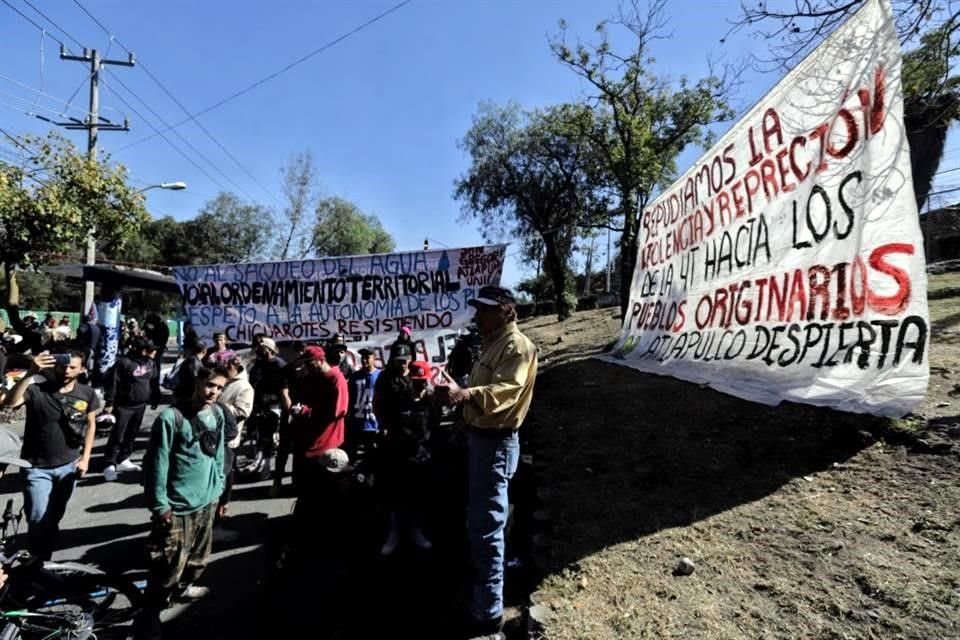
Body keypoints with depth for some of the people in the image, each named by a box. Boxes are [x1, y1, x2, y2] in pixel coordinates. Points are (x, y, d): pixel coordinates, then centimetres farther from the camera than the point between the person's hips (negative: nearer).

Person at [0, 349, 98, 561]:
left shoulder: (87, 394, -7)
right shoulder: (36, 390, -16)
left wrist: (85, 458, 1)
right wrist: (30, 373, -42)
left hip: (68, 466, 3)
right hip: (37, 467, -2)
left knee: (54, 517, 17)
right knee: (38, 518, -2)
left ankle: (44, 559, 40)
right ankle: (38, 560, 26)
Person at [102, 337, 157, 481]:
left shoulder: (149, 362, 3)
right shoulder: (124, 362, -18)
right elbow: (112, 382, -15)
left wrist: (152, 397, 18)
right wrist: (109, 403, -14)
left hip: (140, 405, 7)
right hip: (123, 406, -6)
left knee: (131, 434, 15)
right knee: (117, 436, -3)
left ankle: (123, 460, 29)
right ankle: (109, 465, 7)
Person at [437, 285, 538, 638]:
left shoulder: (517, 346, -17)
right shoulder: (493, 344, 15)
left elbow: (503, 392, -34)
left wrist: (465, 394, -49)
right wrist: (456, 394, 7)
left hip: (496, 443, -11)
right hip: (479, 437, 11)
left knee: (486, 529, -3)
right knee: (479, 522, 23)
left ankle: (488, 612, 11)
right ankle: (481, 593, 41)